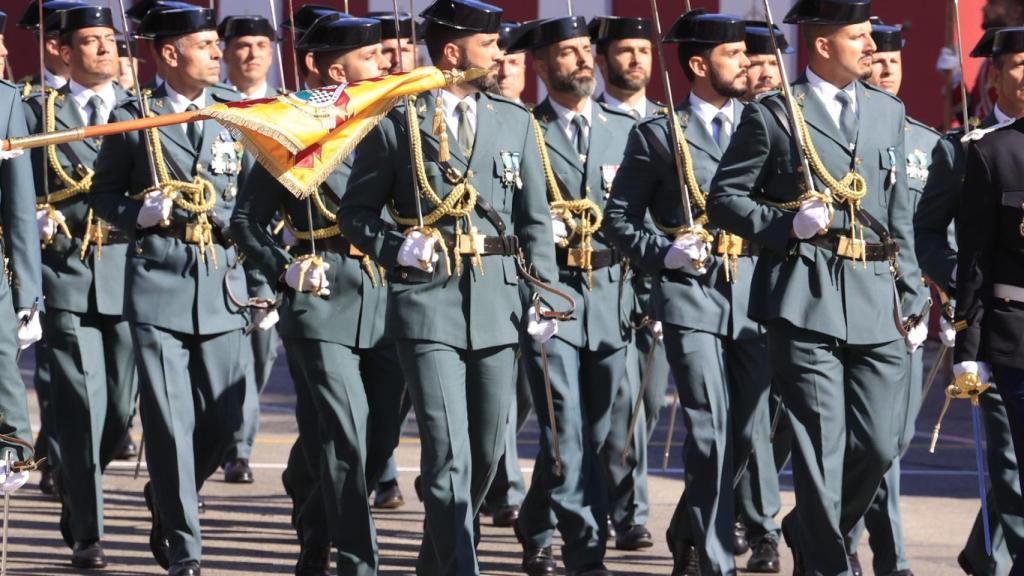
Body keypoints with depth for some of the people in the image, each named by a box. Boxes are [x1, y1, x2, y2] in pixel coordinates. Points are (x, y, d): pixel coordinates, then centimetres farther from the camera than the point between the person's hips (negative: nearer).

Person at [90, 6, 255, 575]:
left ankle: (169, 498, 30)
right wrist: (138, 214, -9)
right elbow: (104, 193, 10)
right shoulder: (133, 120, 2)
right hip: (158, 284, -3)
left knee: (226, 420, 1)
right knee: (170, 422, -4)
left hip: (223, 287, 3)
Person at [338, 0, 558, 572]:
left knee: (486, 452, 11)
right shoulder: (396, 122, 0)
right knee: (449, 454, -12)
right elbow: (356, 212, 6)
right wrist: (398, 245, -13)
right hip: (428, 305, -4)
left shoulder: (515, 121, 12)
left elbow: (535, 219, 13)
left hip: (498, 307, 4)